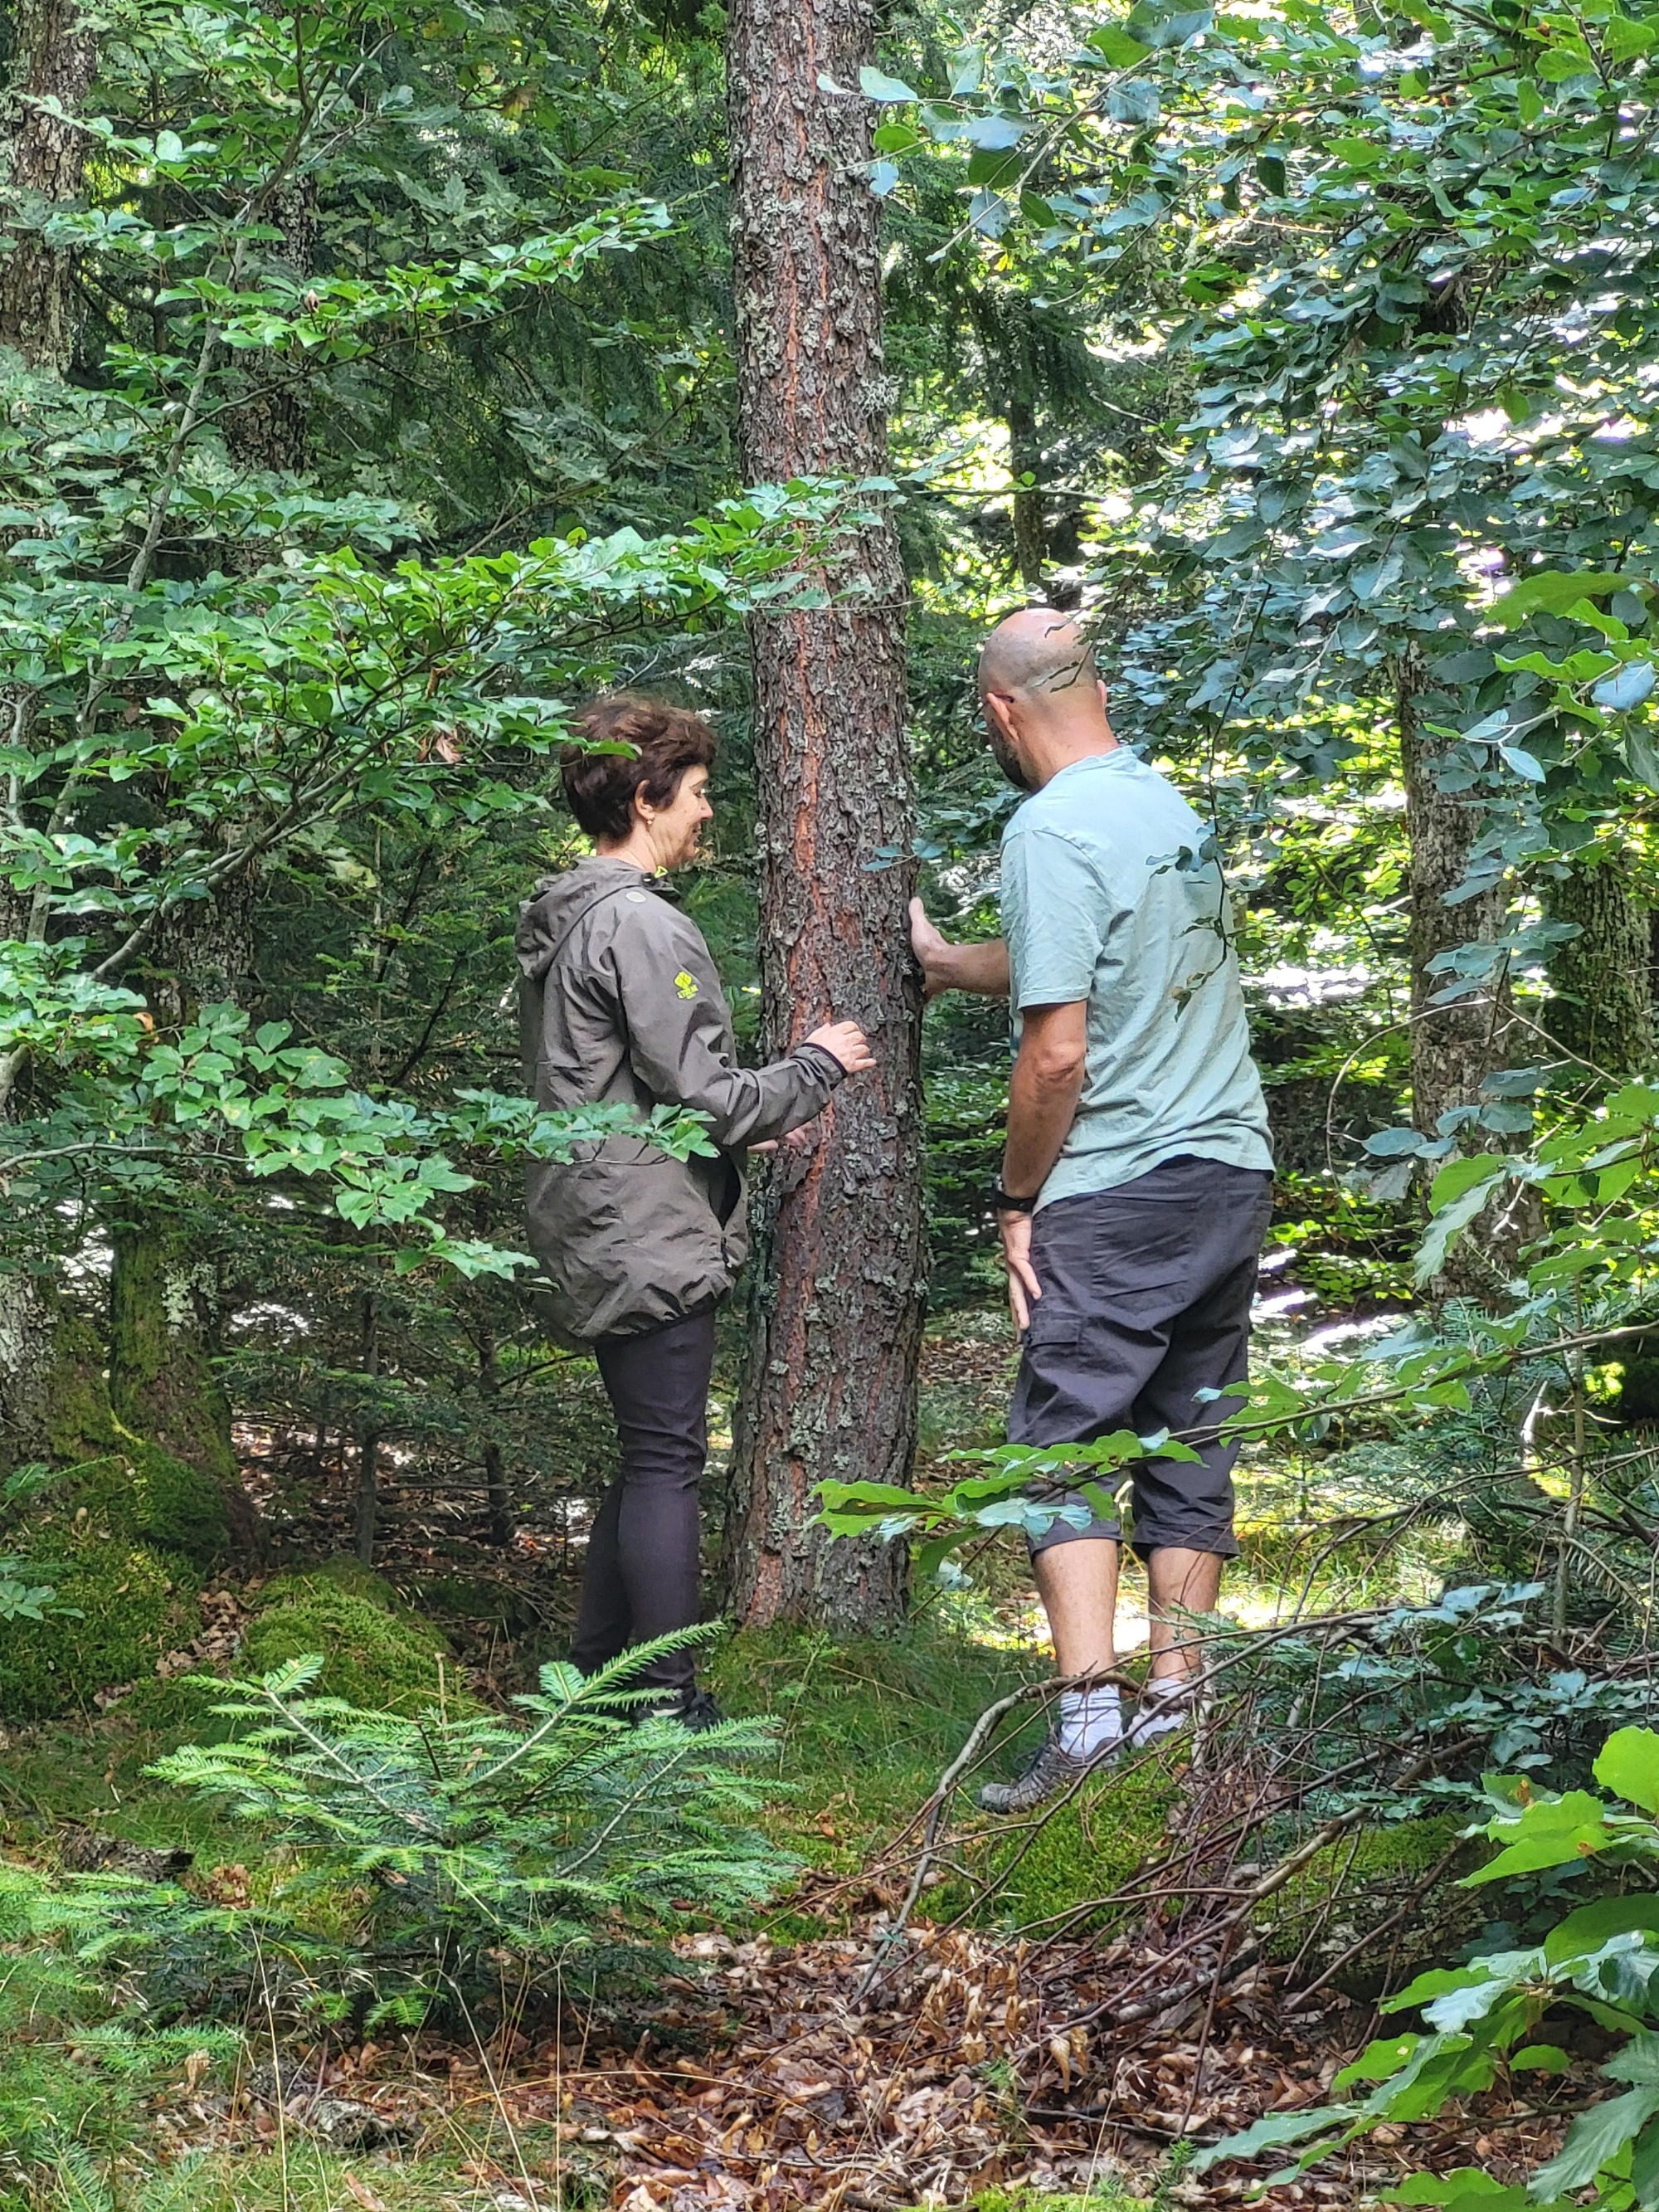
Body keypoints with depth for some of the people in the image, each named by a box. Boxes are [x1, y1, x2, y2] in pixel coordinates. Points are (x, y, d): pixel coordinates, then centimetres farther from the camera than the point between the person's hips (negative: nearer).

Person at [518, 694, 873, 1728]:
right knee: (668, 1460, -5)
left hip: (603, 1239, 10)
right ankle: (672, 1705, -1)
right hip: (651, 1239, -10)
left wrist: (755, 1122, 21)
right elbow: (699, 1093, -18)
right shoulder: (641, 925, -17)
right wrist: (816, 1067, -3)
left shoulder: (560, 922, 15)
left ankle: (595, 1676, 24)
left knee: (651, 1457, 18)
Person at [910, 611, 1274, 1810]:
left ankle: (1089, 1710, -13)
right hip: (1235, 1172, 8)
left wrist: (1018, 1199, -6)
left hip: (1121, 1192, -7)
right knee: (1191, 1445, 11)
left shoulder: (1052, 831, -14)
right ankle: (1176, 1704, 14)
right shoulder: (1173, 803, 12)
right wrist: (945, 962, 42)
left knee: (1063, 1441, -4)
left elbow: (1058, 1049, -18)